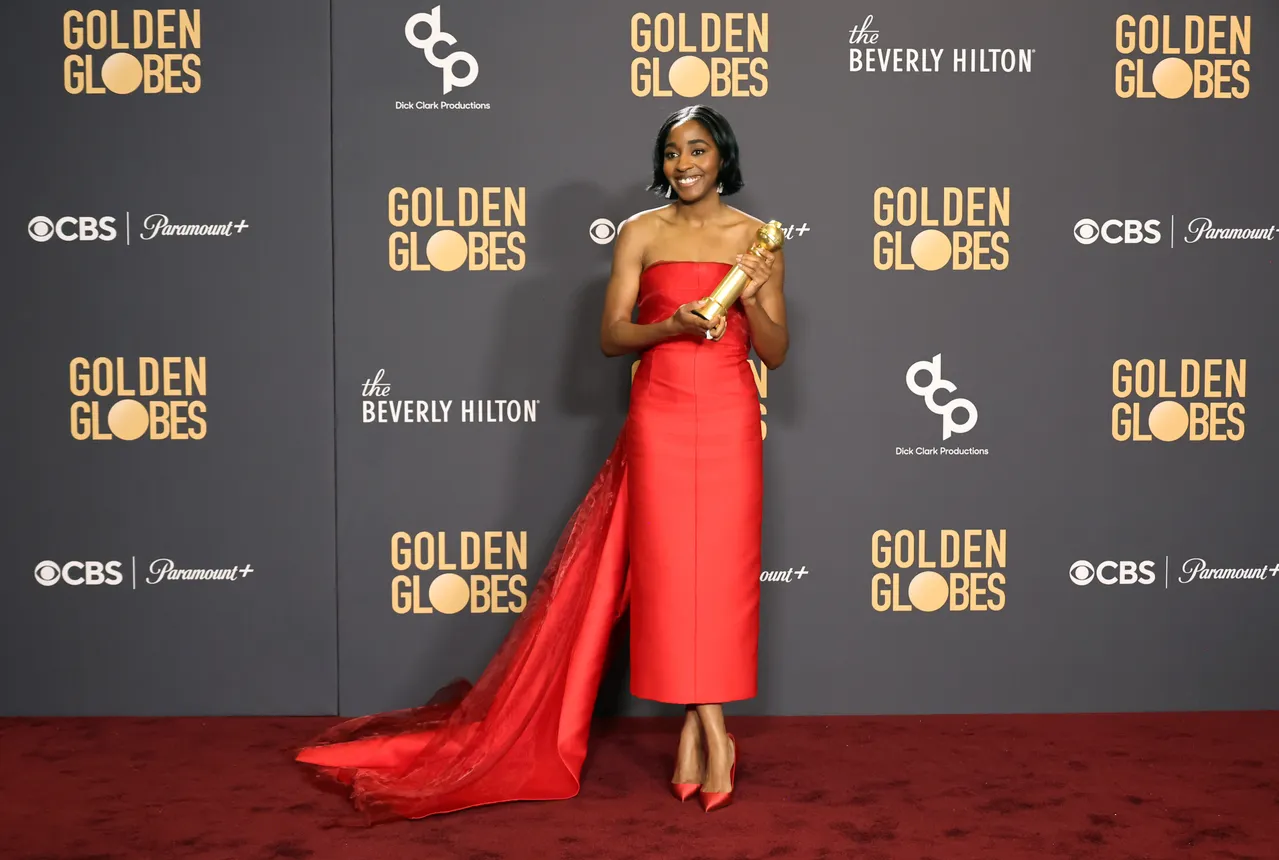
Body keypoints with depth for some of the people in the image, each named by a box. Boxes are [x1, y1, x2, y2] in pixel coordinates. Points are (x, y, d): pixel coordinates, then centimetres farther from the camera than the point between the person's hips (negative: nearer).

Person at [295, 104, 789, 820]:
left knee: (723, 569, 1)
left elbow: (776, 352, 6)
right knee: (672, 568, -3)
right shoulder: (641, 233, 5)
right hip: (659, 418, -1)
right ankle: (713, 734, 5)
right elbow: (611, 336, 1)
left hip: (729, 421, 1)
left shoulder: (757, 238, 7)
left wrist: (752, 299, -12)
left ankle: (696, 726, 12)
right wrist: (672, 325, -16)